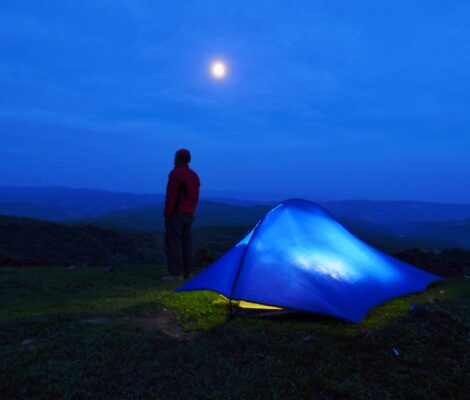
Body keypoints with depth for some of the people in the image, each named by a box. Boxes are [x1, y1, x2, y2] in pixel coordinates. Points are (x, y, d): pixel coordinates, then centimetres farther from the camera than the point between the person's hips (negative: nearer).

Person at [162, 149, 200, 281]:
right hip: (189, 214, 8)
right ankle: (188, 272, 13)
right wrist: (191, 213, 18)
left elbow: (171, 196, -17)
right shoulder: (194, 175, 13)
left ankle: (176, 273, -6)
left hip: (176, 213, -8)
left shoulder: (175, 173, -12)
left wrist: (167, 213, -12)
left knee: (173, 241, -5)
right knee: (185, 241, 10)